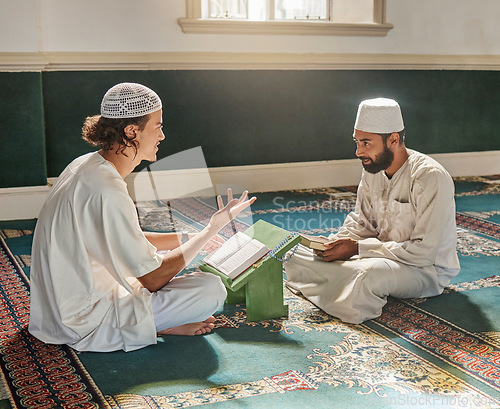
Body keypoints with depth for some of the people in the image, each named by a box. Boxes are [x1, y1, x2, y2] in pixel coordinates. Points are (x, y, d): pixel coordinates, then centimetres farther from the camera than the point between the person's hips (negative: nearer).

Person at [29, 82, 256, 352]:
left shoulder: (87, 165, 3)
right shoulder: (108, 192, -27)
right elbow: (153, 279, -19)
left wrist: (187, 239, 14)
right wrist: (213, 228, -11)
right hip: (84, 326, -10)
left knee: (169, 256, 23)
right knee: (211, 289, -16)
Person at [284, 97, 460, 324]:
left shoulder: (430, 177, -23)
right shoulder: (373, 169, 0)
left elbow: (424, 251, -26)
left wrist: (358, 248, -25)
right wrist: (337, 242, -12)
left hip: (428, 269, -7)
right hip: (382, 256, 7)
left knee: (369, 273, -41)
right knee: (295, 254, -5)